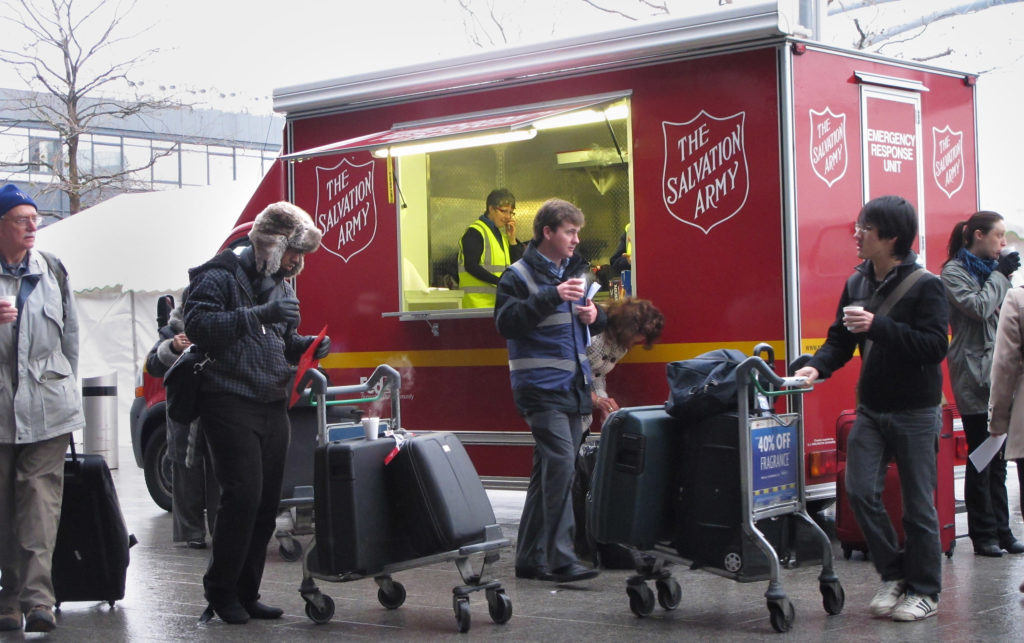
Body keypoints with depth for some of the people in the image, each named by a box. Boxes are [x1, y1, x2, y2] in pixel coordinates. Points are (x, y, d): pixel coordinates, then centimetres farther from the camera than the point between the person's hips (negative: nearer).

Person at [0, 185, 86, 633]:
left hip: (46, 406, 1)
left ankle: (37, 596, -14)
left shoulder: (52, 271, 13)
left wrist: (67, 387, 17)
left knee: (40, 494, -8)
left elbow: (70, 334, 19)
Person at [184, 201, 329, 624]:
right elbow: (199, 325, -19)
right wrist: (259, 315, -23)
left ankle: (246, 594, 14)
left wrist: (307, 345, 3)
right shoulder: (221, 277, -5)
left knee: (267, 501, 6)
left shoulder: (280, 285, 18)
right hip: (231, 403, -7)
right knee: (243, 494, -14)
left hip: (273, 408, 8)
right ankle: (221, 590, 0)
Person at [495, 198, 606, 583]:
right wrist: (553, 297, -24)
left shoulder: (577, 271, 16)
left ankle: (530, 558, 16)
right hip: (540, 388, -8)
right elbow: (506, 323, -18)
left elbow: (596, 323, 26)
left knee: (548, 471, 10)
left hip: (573, 388, 8)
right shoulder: (520, 275, -6)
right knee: (561, 463, -18)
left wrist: (594, 315, 2)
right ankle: (561, 559, -18)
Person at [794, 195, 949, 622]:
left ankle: (924, 590, 17)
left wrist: (879, 326, -26)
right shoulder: (857, 283, 6)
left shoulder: (925, 285, -13)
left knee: (918, 503, 3)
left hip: (916, 412, -5)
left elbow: (936, 345, -21)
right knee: (861, 491, -4)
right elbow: (840, 339, 10)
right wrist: (818, 366, -9)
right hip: (870, 409, 5)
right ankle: (894, 574, 14)